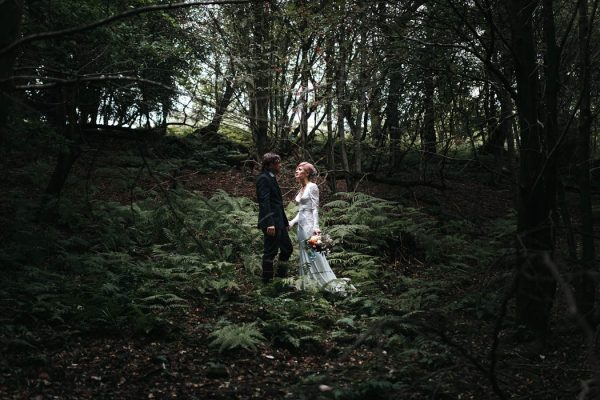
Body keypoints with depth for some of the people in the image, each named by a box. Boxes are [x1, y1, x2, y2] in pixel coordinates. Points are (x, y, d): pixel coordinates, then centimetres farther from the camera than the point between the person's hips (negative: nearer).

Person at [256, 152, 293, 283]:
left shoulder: (271, 178, 19)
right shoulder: (264, 178, -11)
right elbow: (264, 202, -21)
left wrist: (285, 222, 26)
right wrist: (269, 223, -28)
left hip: (278, 222, 10)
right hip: (271, 222, -10)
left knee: (287, 248, 15)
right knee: (270, 251, -5)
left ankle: (281, 273, 25)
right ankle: (267, 279, 3)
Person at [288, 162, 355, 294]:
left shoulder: (312, 187, -7)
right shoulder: (301, 189, 16)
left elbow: (315, 208, -13)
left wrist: (316, 226, -20)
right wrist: (293, 221, 14)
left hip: (309, 224, -9)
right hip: (301, 224, 9)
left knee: (314, 254, -10)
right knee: (305, 255, 8)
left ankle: (332, 284, -9)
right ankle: (309, 284, 12)